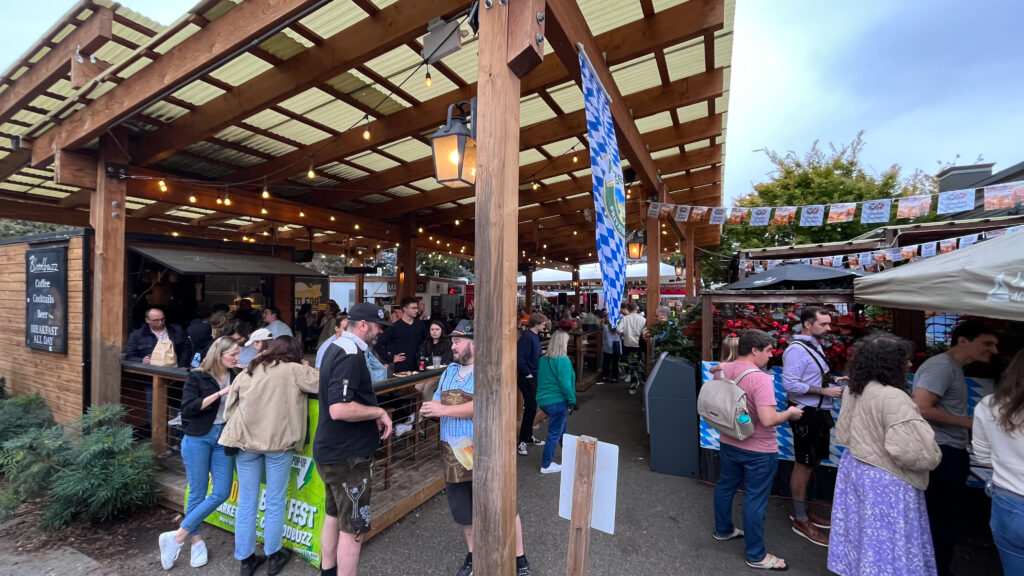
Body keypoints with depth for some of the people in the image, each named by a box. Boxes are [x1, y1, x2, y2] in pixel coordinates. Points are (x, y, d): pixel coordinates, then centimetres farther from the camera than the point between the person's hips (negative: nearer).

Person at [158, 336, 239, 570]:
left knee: (221, 492, 1)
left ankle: (178, 536, 18)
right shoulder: (197, 377, -7)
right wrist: (219, 394, -20)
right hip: (197, 438, -3)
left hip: (223, 438, 3)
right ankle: (197, 542, 27)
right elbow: (186, 410, -14)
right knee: (198, 493, 8)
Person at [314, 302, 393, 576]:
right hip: (347, 456, -10)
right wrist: (379, 412, -21)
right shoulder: (351, 356, -23)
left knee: (333, 517, 24)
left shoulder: (335, 349, 9)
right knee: (352, 529, 5)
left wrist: (372, 414, 9)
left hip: (331, 452, 10)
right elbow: (339, 409, -34)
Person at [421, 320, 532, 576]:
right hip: (455, 452, 7)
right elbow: (438, 404, 11)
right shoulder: (450, 371, 9)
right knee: (464, 509, 20)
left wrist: (444, 410, -21)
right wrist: (430, 407, -13)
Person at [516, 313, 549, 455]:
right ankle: (522, 441, 7)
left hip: (534, 377, 9)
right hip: (526, 378, -9)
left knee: (531, 407, 17)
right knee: (531, 408, -5)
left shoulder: (535, 336, 10)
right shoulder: (527, 337, -20)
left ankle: (529, 436, 31)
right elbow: (519, 358, -25)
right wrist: (527, 373, -19)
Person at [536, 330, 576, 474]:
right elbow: (565, 385, -21)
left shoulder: (543, 359, 3)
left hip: (543, 400, 8)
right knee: (554, 434, 5)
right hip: (557, 402, -8)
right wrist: (572, 400, -7)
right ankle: (546, 465, 15)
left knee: (562, 426, 26)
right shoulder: (563, 361, -20)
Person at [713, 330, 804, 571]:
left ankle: (723, 530, 42)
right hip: (758, 451, -7)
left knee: (725, 486, 22)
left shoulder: (724, 370, -3)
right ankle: (756, 556, 22)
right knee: (755, 500, 7)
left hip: (729, 443, 7)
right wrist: (789, 413, -12)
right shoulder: (760, 379, -27)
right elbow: (768, 420, -31)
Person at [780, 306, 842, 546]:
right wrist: (825, 390, -21)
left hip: (819, 412, 10)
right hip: (807, 414, -10)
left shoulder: (814, 346, 11)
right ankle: (801, 520, 15)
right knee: (803, 466, 2)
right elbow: (790, 384, -24)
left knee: (811, 463, 19)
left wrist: (832, 379, 4)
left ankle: (802, 509, 35)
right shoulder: (797, 349, -19)